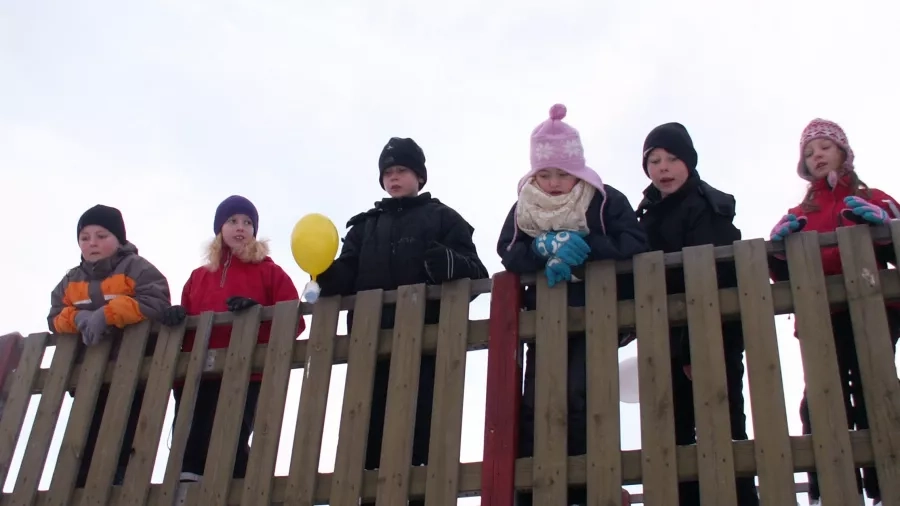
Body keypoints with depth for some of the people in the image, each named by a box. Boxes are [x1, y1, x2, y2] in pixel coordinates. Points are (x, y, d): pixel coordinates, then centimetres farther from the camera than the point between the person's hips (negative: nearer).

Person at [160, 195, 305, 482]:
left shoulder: (269, 272, 11)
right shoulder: (198, 276, 24)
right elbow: (185, 322, 24)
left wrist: (258, 313, -17)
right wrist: (177, 318, 0)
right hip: (197, 377, 4)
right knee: (188, 450, -3)